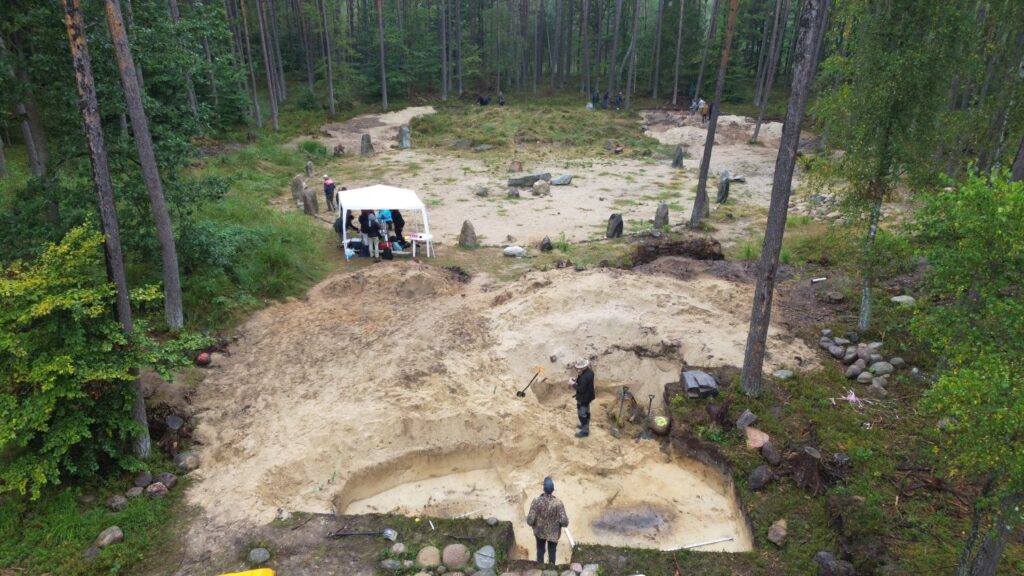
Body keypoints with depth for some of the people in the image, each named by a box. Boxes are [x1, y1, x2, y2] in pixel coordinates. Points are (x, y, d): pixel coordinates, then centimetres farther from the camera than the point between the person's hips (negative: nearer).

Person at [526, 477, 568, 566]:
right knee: (552, 552, 24)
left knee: (540, 550, 27)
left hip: (539, 531, 1)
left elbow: (530, 520, -23)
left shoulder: (536, 501, -27)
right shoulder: (558, 503, -28)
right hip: (553, 533, -1)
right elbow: (564, 522, -25)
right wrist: (559, 523, -2)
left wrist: (533, 525, 0)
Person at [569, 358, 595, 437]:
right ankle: (585, 425, 44)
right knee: (586, 412, 26)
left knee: (582, 414, 6)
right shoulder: (590, 371, -5)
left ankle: (585, 431, 17)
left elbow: (581, 389, -30)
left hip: (583, 398, -9)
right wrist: (577, 380, 0)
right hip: (588, 396, 10)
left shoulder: (584, 377, -35)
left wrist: (573, 384, -19)